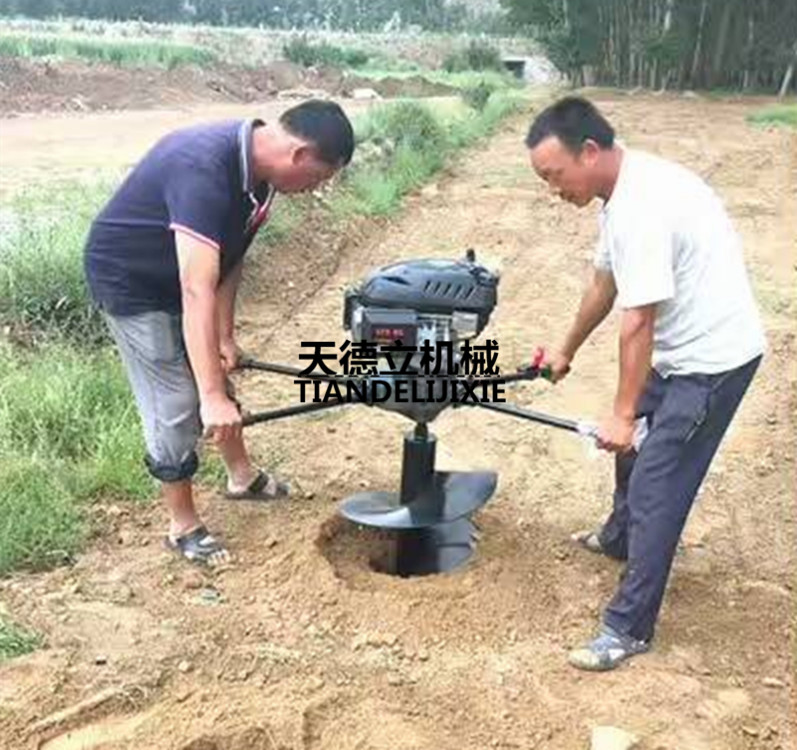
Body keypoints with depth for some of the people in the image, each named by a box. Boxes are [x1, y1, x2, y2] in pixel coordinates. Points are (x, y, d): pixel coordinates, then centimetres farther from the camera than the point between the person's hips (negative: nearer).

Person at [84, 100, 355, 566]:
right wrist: (212, 397, -45)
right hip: (130, 281, -8)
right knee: (177, 405, -5)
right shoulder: (204, 170, -38)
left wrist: (225, 336, -5)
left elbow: (230, 257, -1)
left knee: (214, 375, 20)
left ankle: (243, 477, 40)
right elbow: (197, 292, -44)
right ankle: (183, 525, 14)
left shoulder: (257, 169, -10)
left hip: (176, 279, 9)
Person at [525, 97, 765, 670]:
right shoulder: (626, 189, 5)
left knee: (657, 488, -6)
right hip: (686, 350, 10)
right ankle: (620, 537, 51)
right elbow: (604, 285, 17)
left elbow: (638, 324, -26)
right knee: (637, 447, 26)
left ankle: (629, 628, 4)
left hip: (712, 359, -10)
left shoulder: (641, 207, -27)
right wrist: (566, 351, 29)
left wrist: (622, 413, -19)